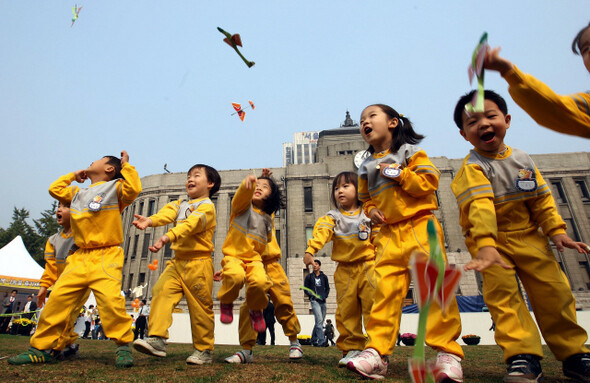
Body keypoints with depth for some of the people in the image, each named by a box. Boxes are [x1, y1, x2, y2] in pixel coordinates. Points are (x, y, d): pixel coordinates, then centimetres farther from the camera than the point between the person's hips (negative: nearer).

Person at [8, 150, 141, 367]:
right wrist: (73, 175, 32)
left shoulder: (114, 187, 3)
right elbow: (55, 189, 35)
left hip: (106, 256, -7)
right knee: (57, 298, 3)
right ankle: (41, 349, 17)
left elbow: (133, 189, -17)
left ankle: (123, 347, -12)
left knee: (110, 297, -22)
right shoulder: (78, 193, 25)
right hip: (80, 258, 7)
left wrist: (126, 166, -6)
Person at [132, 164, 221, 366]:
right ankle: (157, 339, -9)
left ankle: (204, 350, 13)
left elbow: (190, 225, -23)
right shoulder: (180, 203, 19)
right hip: (178, 261, 7)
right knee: (161, 291, -12)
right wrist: (150, 220, -24)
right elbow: (167, 213, -3)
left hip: (199, 263, -6)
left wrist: (167, 237, -37)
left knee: (200, 307, 0)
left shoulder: (207, 206, -5)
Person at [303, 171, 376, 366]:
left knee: (373, 306, -4)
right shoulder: (332, 217, 6)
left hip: (368, 266, -1)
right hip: (345, 270, 1)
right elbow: (321, 232, -13)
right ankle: (352, 349, 17)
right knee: (347, 310, 5)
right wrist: (310, 250, -29)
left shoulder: (368, 214, 9)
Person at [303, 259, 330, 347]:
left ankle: (314, 340, 25)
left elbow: (327, 288, 17)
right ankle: (322, 341, -21)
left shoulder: (324, 276, 12)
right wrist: (312, 295, -11)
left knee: (320, 322, 10)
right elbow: (306, 289, 7)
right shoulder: (309, 276, 6)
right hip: (314, 300, -4)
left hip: (323, 301, 4)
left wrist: (325, 296, 0)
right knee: (319, 320, -19)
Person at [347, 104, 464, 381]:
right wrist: (371, 210, 3)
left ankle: (447, 353, 4)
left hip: (420, 227, -3)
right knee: (385, 291, -3)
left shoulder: (410, 152, 6)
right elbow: (365, 199, 24)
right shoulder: (366, 167, 17)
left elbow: (429, 182, -3)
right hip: (388, 234, 4)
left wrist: (400, 174, -12)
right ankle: (377, 352, -1)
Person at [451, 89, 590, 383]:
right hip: (491, 240, -5)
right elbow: (480, 207, -33)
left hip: (527, 236, 5)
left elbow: (542, 199, 8)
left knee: (554, 289, 4)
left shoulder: (523, 160, 3)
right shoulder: (472, 167, -17)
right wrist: (486, 246, -44)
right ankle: (523, 357, -6)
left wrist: (556, 231, -2)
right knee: (502, 293, -16)